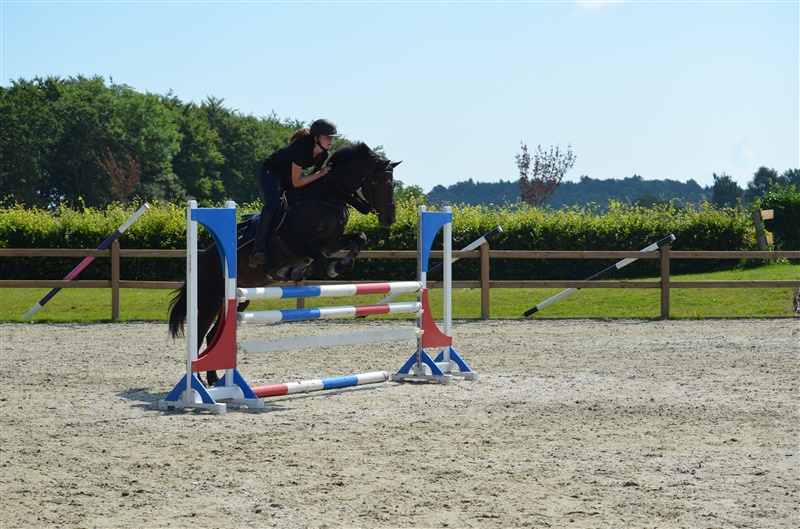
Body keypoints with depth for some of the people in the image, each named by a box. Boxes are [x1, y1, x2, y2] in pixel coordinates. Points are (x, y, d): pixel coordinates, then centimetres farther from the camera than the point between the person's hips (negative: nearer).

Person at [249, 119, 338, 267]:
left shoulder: (323, 153, -12)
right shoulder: (301, 148, -36)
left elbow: (316, 172, 9)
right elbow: (296, 182, -33)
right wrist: (321, 173, -32)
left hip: (289, 174, 9)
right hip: (271, 171, -9)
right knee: (272, 206, -29)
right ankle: (258, 249, -30)